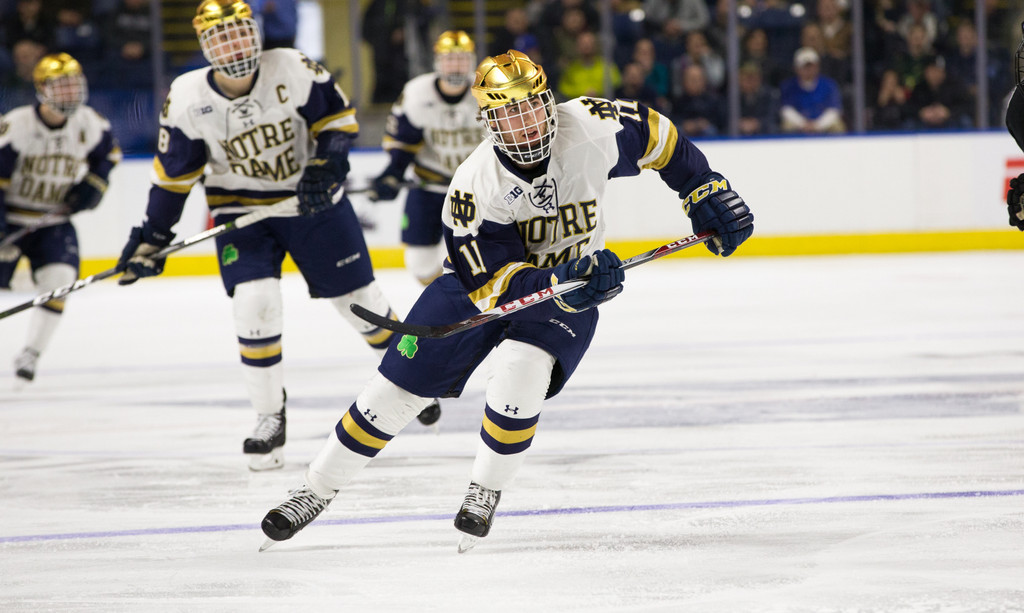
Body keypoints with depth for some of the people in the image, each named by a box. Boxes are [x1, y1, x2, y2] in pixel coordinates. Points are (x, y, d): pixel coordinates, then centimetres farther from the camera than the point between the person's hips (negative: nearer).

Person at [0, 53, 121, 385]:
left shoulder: (90, 124, -7)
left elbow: (108, 152, 15)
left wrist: (94, 183, -2)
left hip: (55, 222, 3)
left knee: (59, 280, -17)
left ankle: (30, 354, -1)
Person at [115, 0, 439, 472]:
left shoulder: (292, 70, -18)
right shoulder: (187, 98, -15)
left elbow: (338, 116, -5)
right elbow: (173, 173, -4)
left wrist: (325, 169, -20)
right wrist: (151, 237, -5)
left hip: (311, 199, 0)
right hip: (241, 211, 0)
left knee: (358, 297, 7)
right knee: (254, 301, -19)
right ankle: (270, 418, -3)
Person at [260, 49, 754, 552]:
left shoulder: (590, 128, -23)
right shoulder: (475, 185, -27)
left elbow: (656, 138, -3)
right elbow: (493, 282, -29)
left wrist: (706, 193, -5)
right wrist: (561, 283, -44)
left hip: (571, 284, 0)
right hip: (479, 282, 0)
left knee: (522, 368, -29)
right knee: (401, 383, -3)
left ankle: (486, 491, -7)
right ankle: (317, 489, 13)